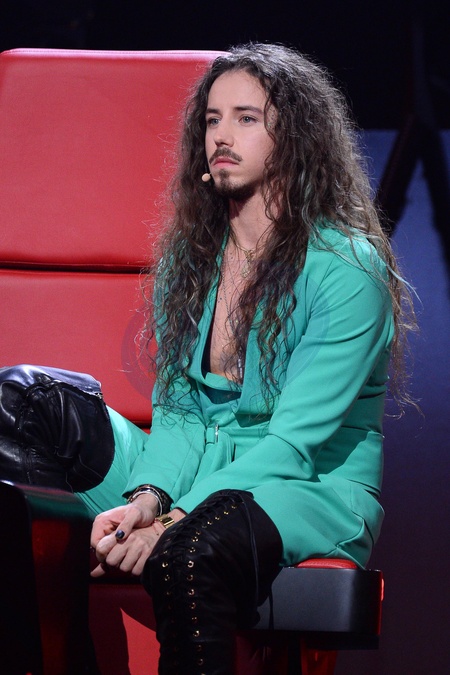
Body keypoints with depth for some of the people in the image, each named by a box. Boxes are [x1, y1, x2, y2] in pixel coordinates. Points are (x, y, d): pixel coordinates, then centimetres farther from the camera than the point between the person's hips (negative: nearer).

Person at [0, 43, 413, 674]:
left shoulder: (348, 268, -11)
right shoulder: (190, 254, 10)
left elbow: (294, 442, -16)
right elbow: (174, 408, 8)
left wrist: (175, 520, -26)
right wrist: (149, 496, -15)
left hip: (314, 492, -6)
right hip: (192, 481, 7)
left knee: (188, 551, -41)